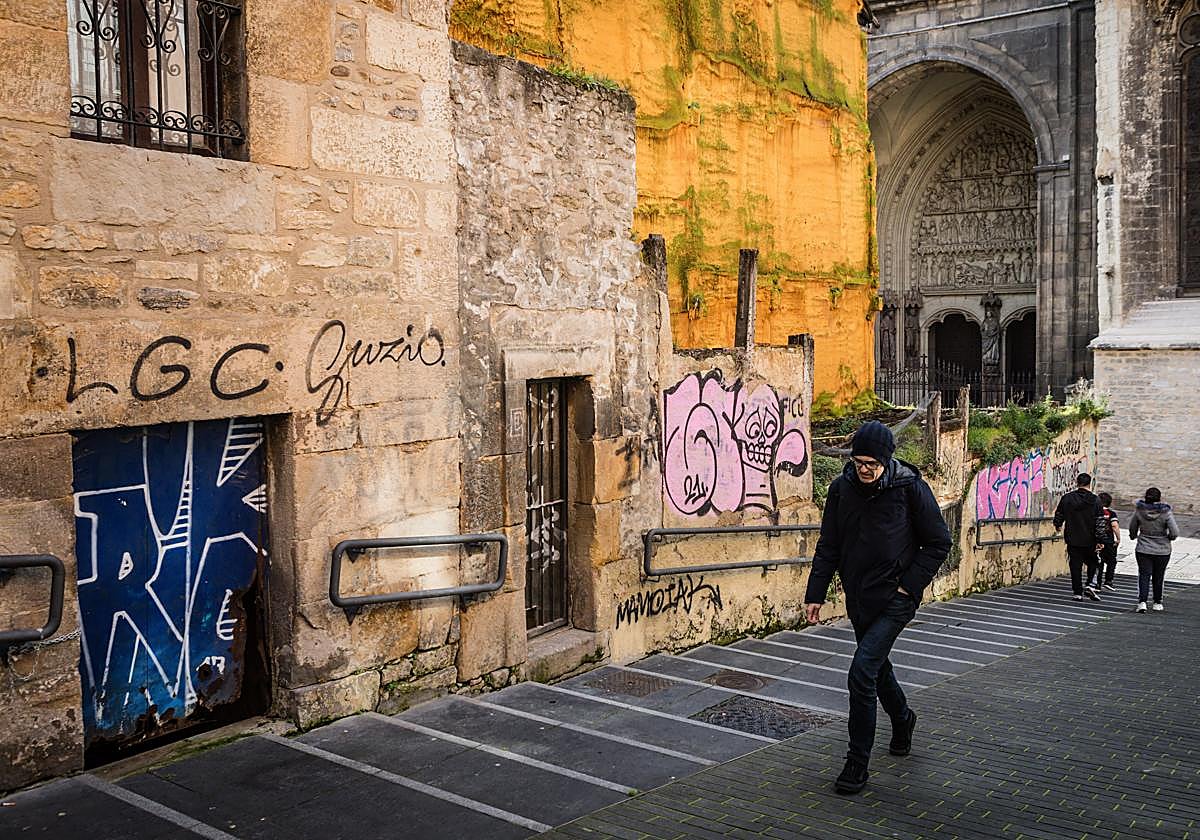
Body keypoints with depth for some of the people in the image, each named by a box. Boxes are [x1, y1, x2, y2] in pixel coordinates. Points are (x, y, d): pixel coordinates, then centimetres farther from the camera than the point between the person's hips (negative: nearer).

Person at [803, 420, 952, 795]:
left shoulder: (910, 487, -12)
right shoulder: (841, 488, 0)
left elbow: (939, 542, -4)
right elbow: (829, 545, 7)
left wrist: (909, 585, -11)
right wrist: (815, 593, 2)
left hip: (894, 598, -5)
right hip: (858, 598, 5)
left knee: (861, 673, -15)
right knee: (876, 666, 21)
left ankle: (857, 764, -5)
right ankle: (902, 719, 51)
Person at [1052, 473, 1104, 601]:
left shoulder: (1067, 498, -4)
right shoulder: (1096, 501, -7)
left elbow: (1058, 516, 4)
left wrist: (1058, 525, 26)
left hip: (1073, 539, 0)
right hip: (1090, 540, 0)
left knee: (1075, 566, 5)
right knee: (1092, 563, 20)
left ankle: (1078, 593, 5)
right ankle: (1089, 585, 3)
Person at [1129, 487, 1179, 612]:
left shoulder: (1139, 511, -8)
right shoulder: (1166, 513, -14)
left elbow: (1132, 528, 6)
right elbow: (1175, 532, -16)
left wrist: (1133, 536, 28)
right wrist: (1168, 537, 7)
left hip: (1143, 550, 0)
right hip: (1162, 551, 0)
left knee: (1144, 575, 4)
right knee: (1158, 577, 13)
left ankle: (1142, 602, -11)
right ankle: (1157, 603, 24)